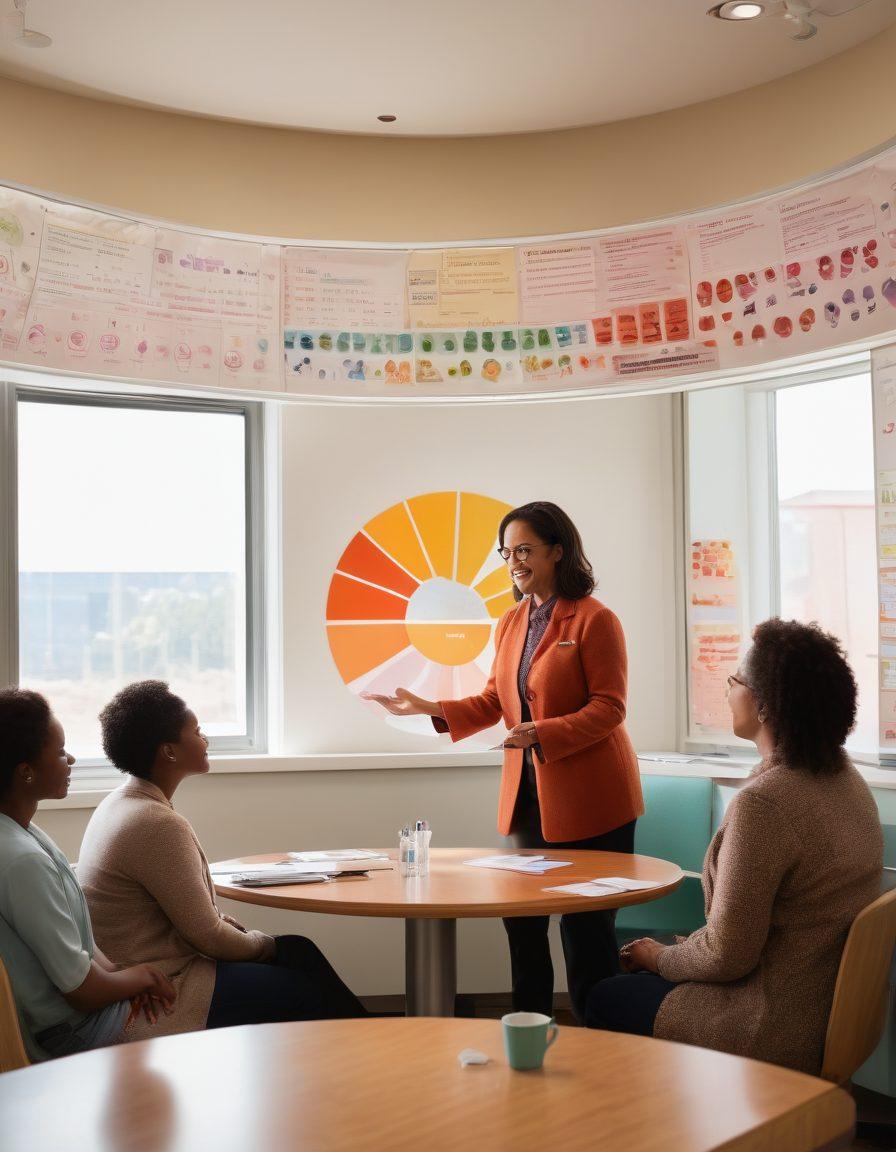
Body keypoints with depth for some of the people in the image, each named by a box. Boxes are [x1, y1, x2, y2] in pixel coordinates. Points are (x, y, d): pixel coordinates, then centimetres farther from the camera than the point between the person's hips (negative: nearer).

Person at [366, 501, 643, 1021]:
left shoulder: (595, 620, -10)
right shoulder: (511, 623, 11)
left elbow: (609, 709, -14)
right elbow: (493, 703, 13)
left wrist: (542, 733, -26)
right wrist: (433, 709, -1)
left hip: (589, 800, -7)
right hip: (529, 796, 7)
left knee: (587, 929, 1)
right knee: (522, 921, 11)